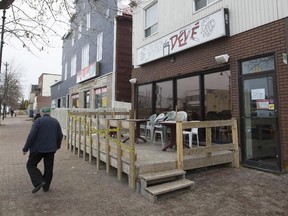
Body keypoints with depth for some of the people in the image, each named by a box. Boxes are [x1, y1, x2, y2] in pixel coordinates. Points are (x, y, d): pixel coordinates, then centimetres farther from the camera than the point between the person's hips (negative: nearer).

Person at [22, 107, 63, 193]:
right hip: (51, 149, 4)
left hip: (38, 148, -4)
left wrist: (25, 148, -7)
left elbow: (31, 135, -14)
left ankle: (39, 182, -4)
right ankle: (46, 186, 21)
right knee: (49, 167, 12)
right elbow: (60, 136, 8)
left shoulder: (38, 121, -7)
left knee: (31, 165, 10)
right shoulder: (55, 122, 6)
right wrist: (57, 146, 23)